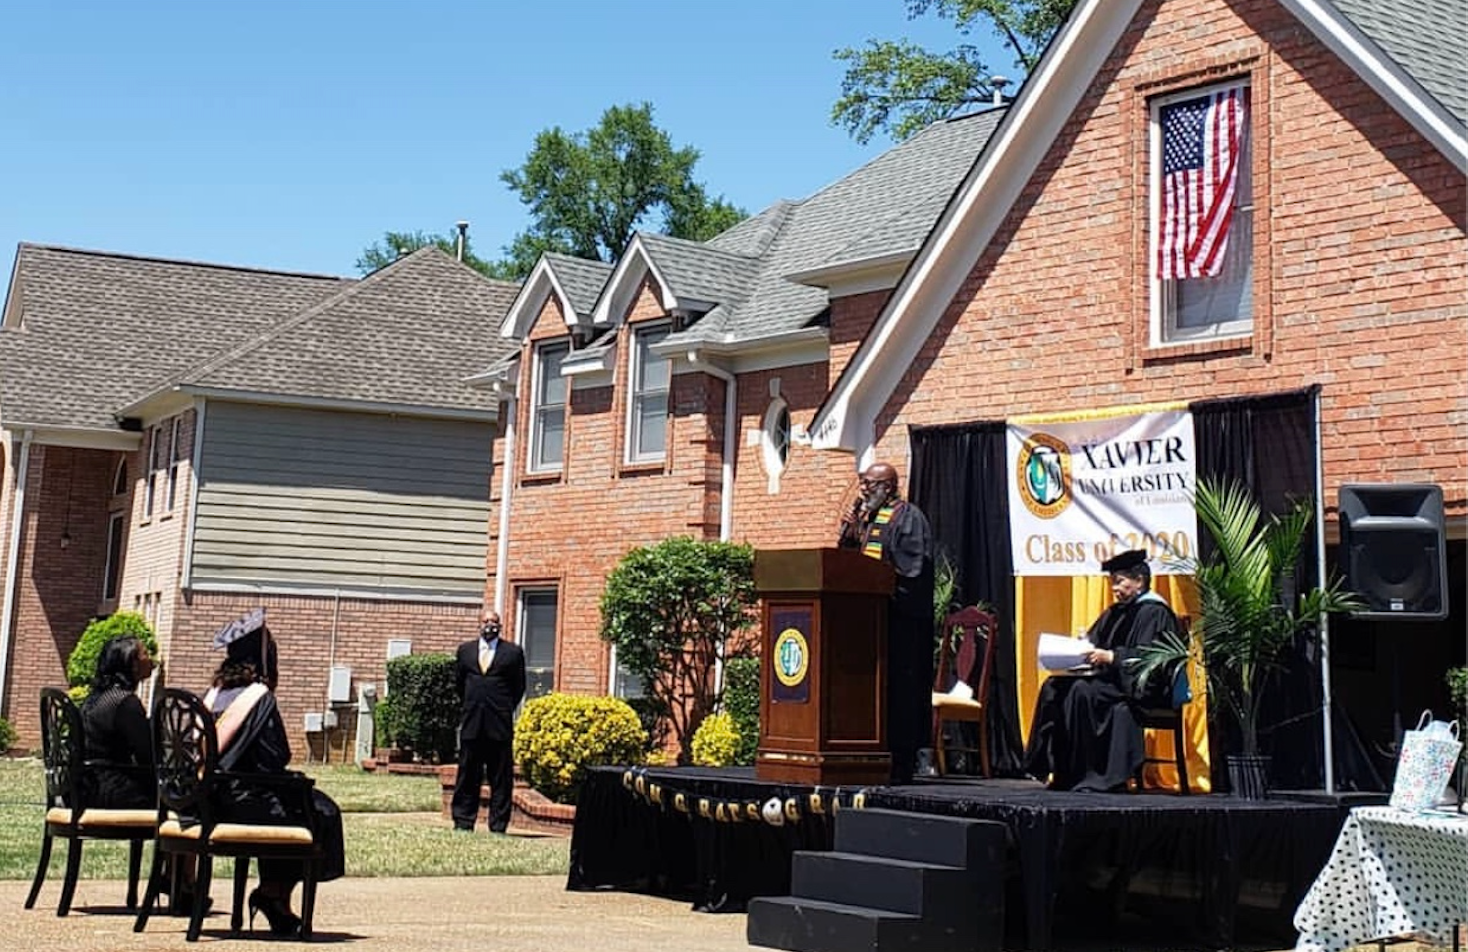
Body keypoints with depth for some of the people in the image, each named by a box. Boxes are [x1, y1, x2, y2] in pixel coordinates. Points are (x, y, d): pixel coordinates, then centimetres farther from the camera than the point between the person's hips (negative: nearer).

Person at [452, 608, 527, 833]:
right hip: (471, 723, 2)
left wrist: (505, 711, 7)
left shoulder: (513, 652, 5)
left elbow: (519, 687, 10)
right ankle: (463, 823, 12)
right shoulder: (465, 650, 12)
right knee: (467, 776, 5)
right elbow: (458, 682, 20)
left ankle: (498, 827, 4)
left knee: (501, 778, 0)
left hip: (500, 724, -2)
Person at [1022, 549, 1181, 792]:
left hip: (1139, 687, -9)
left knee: (1082, 690, -31)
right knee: (1054, 686, -9)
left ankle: (1090, 774, -26)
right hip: (1111, 678, 9)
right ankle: (1061, 771, -14)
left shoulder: (1153, 612, -7)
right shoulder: (1116, 612, 20)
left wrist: (1110, 657, -27)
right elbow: (1093, 642, 20)